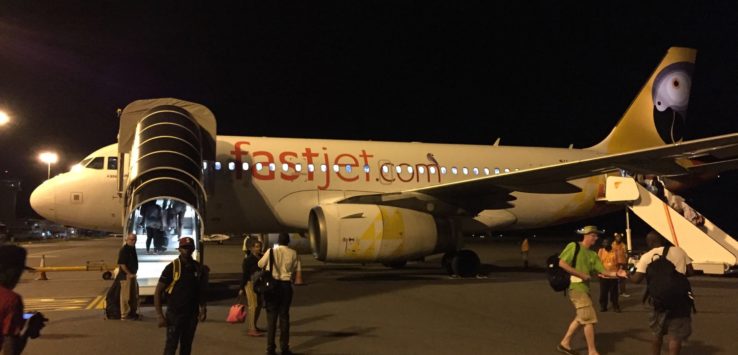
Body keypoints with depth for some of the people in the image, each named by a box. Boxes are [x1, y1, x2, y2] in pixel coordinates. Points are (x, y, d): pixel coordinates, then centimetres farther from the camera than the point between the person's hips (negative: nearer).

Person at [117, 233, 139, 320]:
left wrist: (134, 273, 14)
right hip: (126, 276, -9)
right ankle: (124, 315, 2)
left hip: (132, 275, 9)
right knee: (126, 296, -4)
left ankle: (132, 313, 26)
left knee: (134, 296, 15)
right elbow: (121, 264, -20)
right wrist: (129, 274, -18)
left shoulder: (132, 248, 12)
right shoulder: (124, 250, -15)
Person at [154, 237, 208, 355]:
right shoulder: (172, 267, -11)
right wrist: (160, 315, -15)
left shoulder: (198, 268, 2)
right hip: (174, 314, -4)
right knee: (171, 345, -6)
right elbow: (158, 292, -9)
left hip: (192, 314, 4)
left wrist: (203, 308, 0)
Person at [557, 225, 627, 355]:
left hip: (584, 288, 9)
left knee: (582, 318, 16)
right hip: (576, 287, -9)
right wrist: (581, 274, -16)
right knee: (589, 319, -7)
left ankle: (565, 343, 26)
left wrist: (616, 273, -15)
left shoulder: (593, 255, 13)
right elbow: (561, 263, -16)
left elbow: (603, 271, 5)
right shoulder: (573, 246, -9)